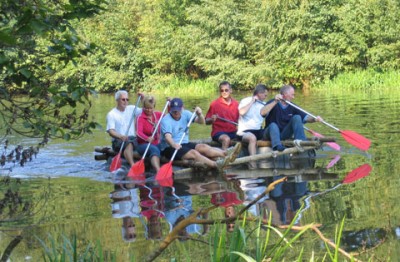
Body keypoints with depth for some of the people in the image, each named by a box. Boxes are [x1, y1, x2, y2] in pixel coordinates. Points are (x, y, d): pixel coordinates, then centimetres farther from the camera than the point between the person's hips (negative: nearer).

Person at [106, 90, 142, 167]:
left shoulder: (131, 109, 16)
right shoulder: (111, 114, 2)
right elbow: (110, 131, -10)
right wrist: (120, 136, -30)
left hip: (132, 139, 5)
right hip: (118, 141, -5)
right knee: (129, 144, -37)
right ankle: (132, 165, -54)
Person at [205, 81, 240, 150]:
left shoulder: (236, 104, 8)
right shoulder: (214, 104, -2)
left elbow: (238, 120, 19)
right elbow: (207, 121, 1)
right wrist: (212, 119, -21)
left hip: (233, 132, 4)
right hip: (219, 132, -4)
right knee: (226, 139, -36)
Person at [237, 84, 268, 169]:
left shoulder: (263, 105, 21)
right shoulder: (245, 101, 5)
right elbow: (242, 112, -16)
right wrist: (252, 101, -7)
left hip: (258, 131, 5)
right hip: (245, 131, -5)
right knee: (252, 138, -38)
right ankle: (253, 165, -40)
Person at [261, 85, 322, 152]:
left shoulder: (292, 107, 6)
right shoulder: (273, 103, -7)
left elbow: (305, 117, 2)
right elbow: (262, 113, -25)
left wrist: (314, 119, -19)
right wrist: (275, 102, -31)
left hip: (284, 134, 4)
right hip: (271, 132, -4)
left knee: (297, 118, -12)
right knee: (273, 125, -36)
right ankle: (277, 145, -61)